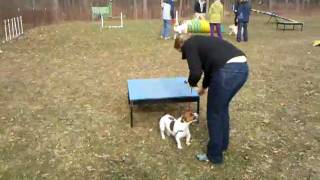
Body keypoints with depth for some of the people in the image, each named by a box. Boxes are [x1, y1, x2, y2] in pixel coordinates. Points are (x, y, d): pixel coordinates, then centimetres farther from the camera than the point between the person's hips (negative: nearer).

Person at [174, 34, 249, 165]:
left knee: (214, 114, 10)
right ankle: (222, 144, 45)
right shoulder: (201, 41, 31)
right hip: (242, 67, 9)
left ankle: (214, 155, 24)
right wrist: (204, 86, 56)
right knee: (222, 108, 28)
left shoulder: (189, 45, 7)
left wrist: (192, 83, 15)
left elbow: (196, 72, -8)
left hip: (227, 71, -9)